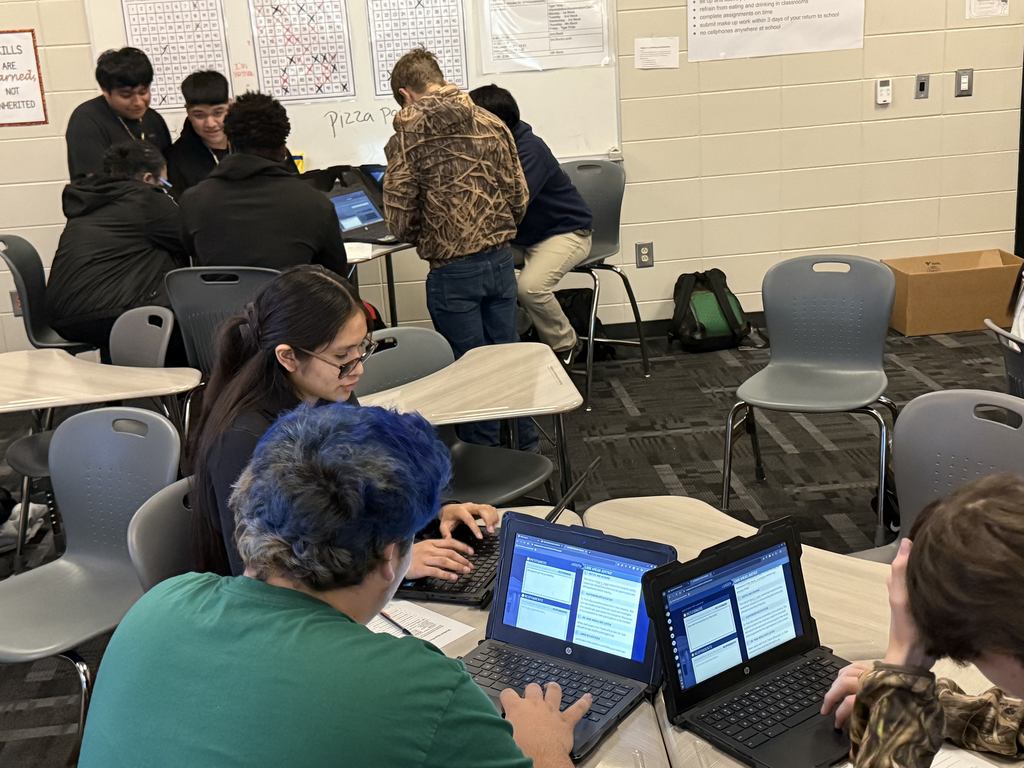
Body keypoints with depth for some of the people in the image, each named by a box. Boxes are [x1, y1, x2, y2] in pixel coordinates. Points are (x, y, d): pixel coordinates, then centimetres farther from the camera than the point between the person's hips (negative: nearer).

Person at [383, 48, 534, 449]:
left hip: (452, 270, -4)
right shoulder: (491, 123, 3)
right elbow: (519, 197, 4)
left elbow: (399, 220, -9)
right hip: (500, 260, 4)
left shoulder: (407, 137, -8)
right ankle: (526, 447, 27)